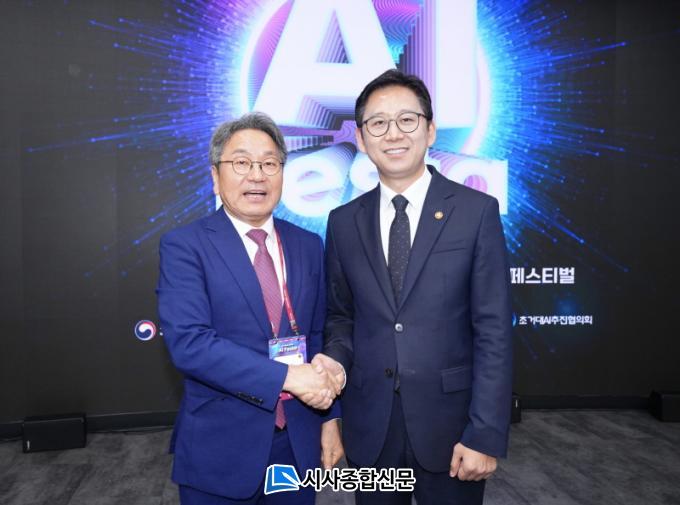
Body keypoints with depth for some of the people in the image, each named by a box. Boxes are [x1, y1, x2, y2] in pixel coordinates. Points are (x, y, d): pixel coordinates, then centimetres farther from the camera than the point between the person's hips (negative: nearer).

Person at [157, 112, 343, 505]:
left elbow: (318, 335, 8)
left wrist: (329, 415, 6)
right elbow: (188, 342, -20)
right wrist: (287, 376, -23)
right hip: (221, 448, -3)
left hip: (299, 443, 4)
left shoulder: (309, 246, 4)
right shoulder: (184, 246, -9)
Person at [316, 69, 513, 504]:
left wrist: (485, 435, -12)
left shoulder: (477, 212, -6)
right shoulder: (344, 222, 3)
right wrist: (335, 356, -9)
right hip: (369, 428, 3)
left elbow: (493, 331, -9)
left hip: (449, 424, -2)